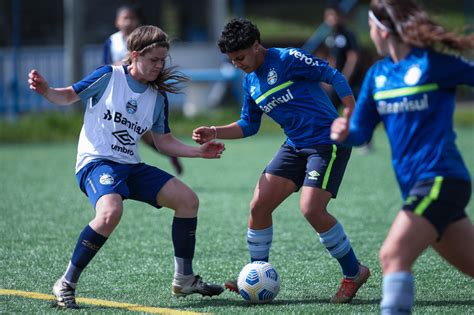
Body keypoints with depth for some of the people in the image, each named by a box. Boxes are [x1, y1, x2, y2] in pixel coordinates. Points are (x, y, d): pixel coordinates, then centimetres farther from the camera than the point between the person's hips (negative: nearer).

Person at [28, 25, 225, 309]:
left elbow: (164, 141, 16)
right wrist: (45, 90, -18)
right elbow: (69, 96, 2)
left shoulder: (158, 97, 10)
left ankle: (184, 280, 11)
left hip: (131, 166, 7)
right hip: (96, 161, -7)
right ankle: (66, 284, -21)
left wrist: (199, 152, 4)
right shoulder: (109, 76, -5)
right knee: (111, 213, -36)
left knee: (188, 199, -2)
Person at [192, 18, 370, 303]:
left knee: (312, 209, -21)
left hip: (327, 143, -8)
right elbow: (248, 125, 20)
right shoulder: (250, 82, 10)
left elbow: (333, 76, -15)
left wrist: (352, 116, -23)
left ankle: (354, 273, -2)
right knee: (259, 205, -2)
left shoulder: (287, 59, -13)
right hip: (295, 147, 8)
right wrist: (215, 133, 5)